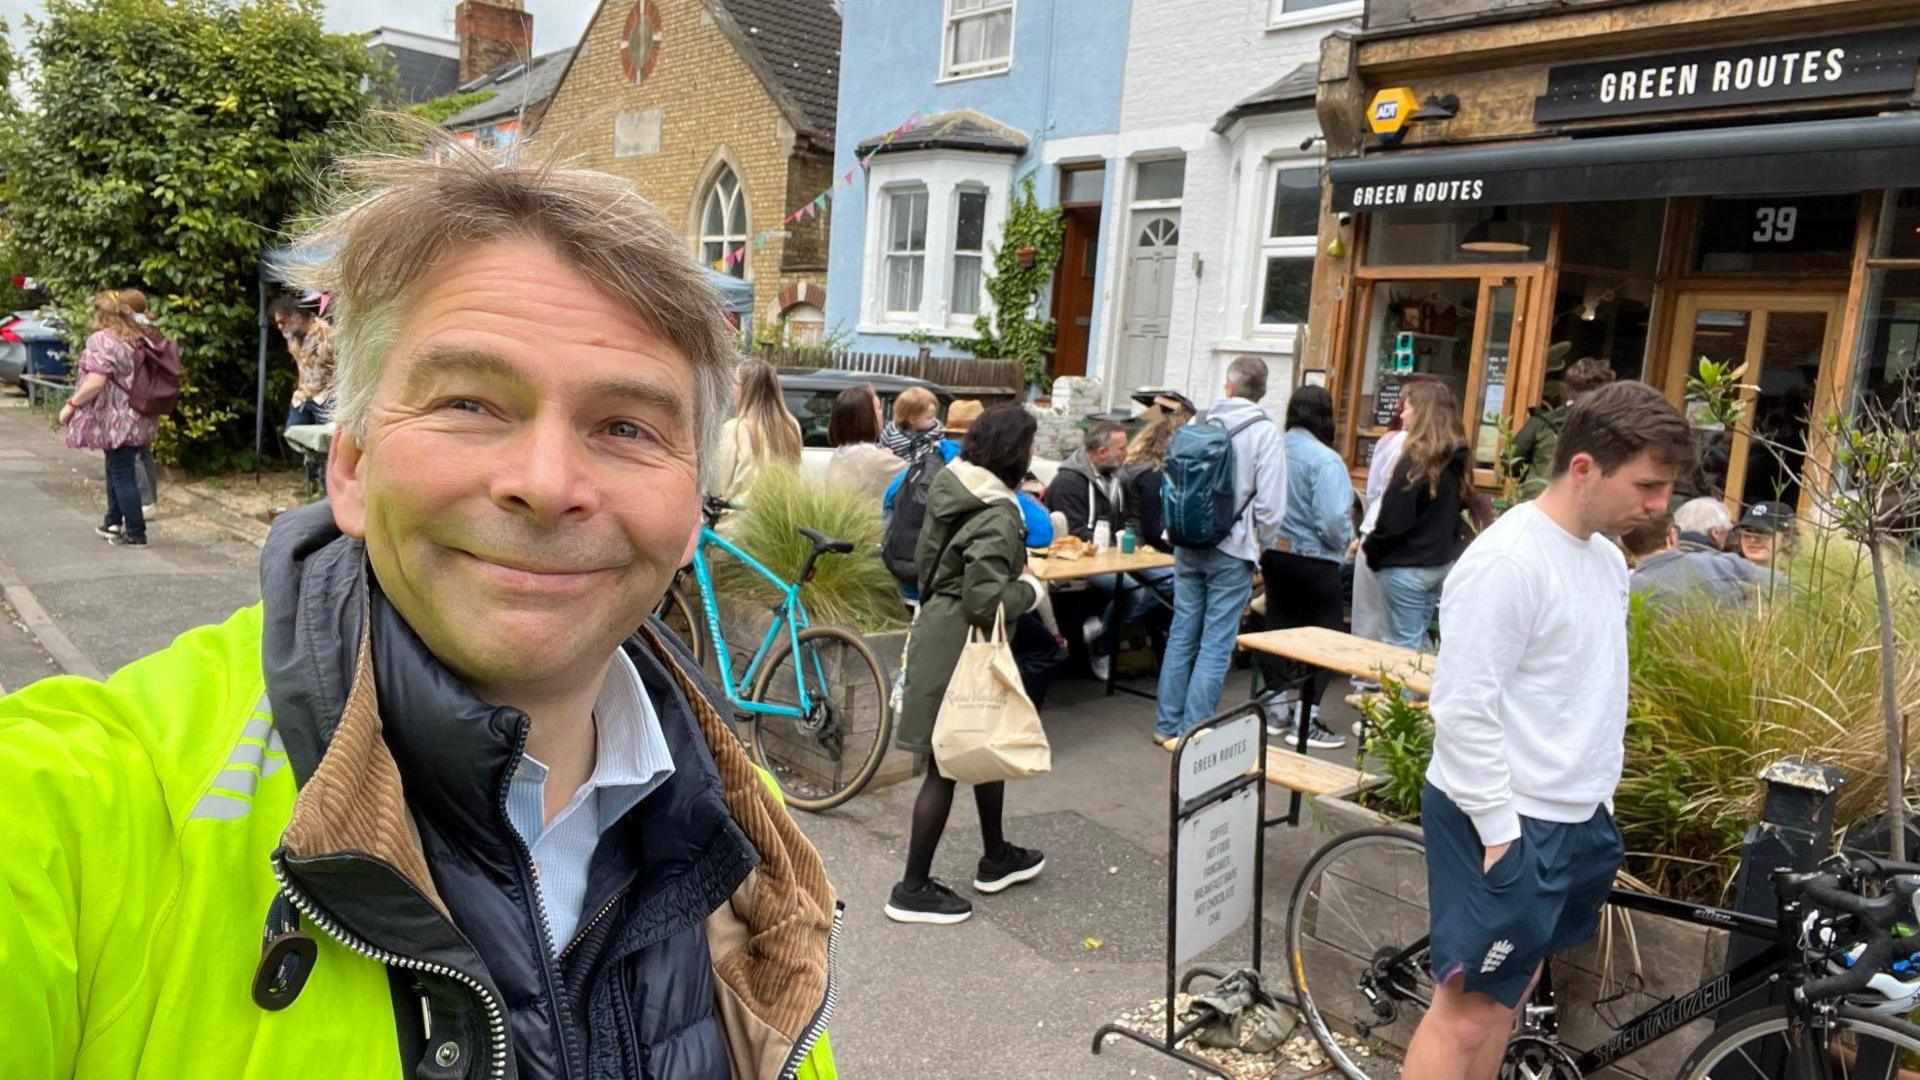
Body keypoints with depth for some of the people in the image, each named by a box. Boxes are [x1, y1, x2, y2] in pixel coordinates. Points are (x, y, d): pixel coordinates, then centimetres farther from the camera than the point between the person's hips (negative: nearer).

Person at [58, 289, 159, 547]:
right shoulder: (137, 338, 10)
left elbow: (95, 381, -22)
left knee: (121, 474, -1)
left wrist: (71, 405, -12)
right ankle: (113, 523, 31)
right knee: (118, 470, 20)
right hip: (138, 419, 8)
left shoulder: (101, 340, -13)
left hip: (116, 419, -8)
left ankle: (136, 533, 2)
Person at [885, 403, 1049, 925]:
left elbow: (927, 555, 13)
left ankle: (996, 857, 39)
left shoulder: (950, 485, 3)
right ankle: (913, 889, 14)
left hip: (936, 623, 9)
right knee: (948, 764, 2)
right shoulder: (997, 515, -23)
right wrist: (1031, 590, -10)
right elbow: (985, 600, -26)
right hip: (961, 645, -9)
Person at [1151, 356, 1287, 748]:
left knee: (1182, 634, 13)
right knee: (1216, 645, 2)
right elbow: (1270, 505, -12)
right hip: (1232, 551, -4)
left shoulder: (1198, 426, 3)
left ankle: (1167, 726, 20)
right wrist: (1260, 547, 3)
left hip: (1189, 547, 4)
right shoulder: (1264, 434, -9)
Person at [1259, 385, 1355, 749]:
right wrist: (1344, 542, -2)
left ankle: (1278, 712, 26)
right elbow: (1334, 521, -23)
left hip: (1273, 554, 6)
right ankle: (1305, 719, 10)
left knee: (1279, 629, 16)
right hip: (1313, 561, -6)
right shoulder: (1325, 460, -19)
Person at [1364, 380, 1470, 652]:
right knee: (1419, 638, 19)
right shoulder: (1455, 459, 5)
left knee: (1404, 643, 1)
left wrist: (1370, 551, -4)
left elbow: (1394, 521, -17)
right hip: (1442, 564, 8)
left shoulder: (1416, 460, -18)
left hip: (1408, 567, -8)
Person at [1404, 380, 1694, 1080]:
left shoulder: (1606, 558, 9)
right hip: (1506, 823, -9)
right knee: (1466, 1015, -1)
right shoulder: (1507, 562, -20)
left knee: (1507, 995, 18)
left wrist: (1598, 801, 17)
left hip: (1576, 820, 9)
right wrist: (1501, 830, -19)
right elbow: (1464, 709, -22)